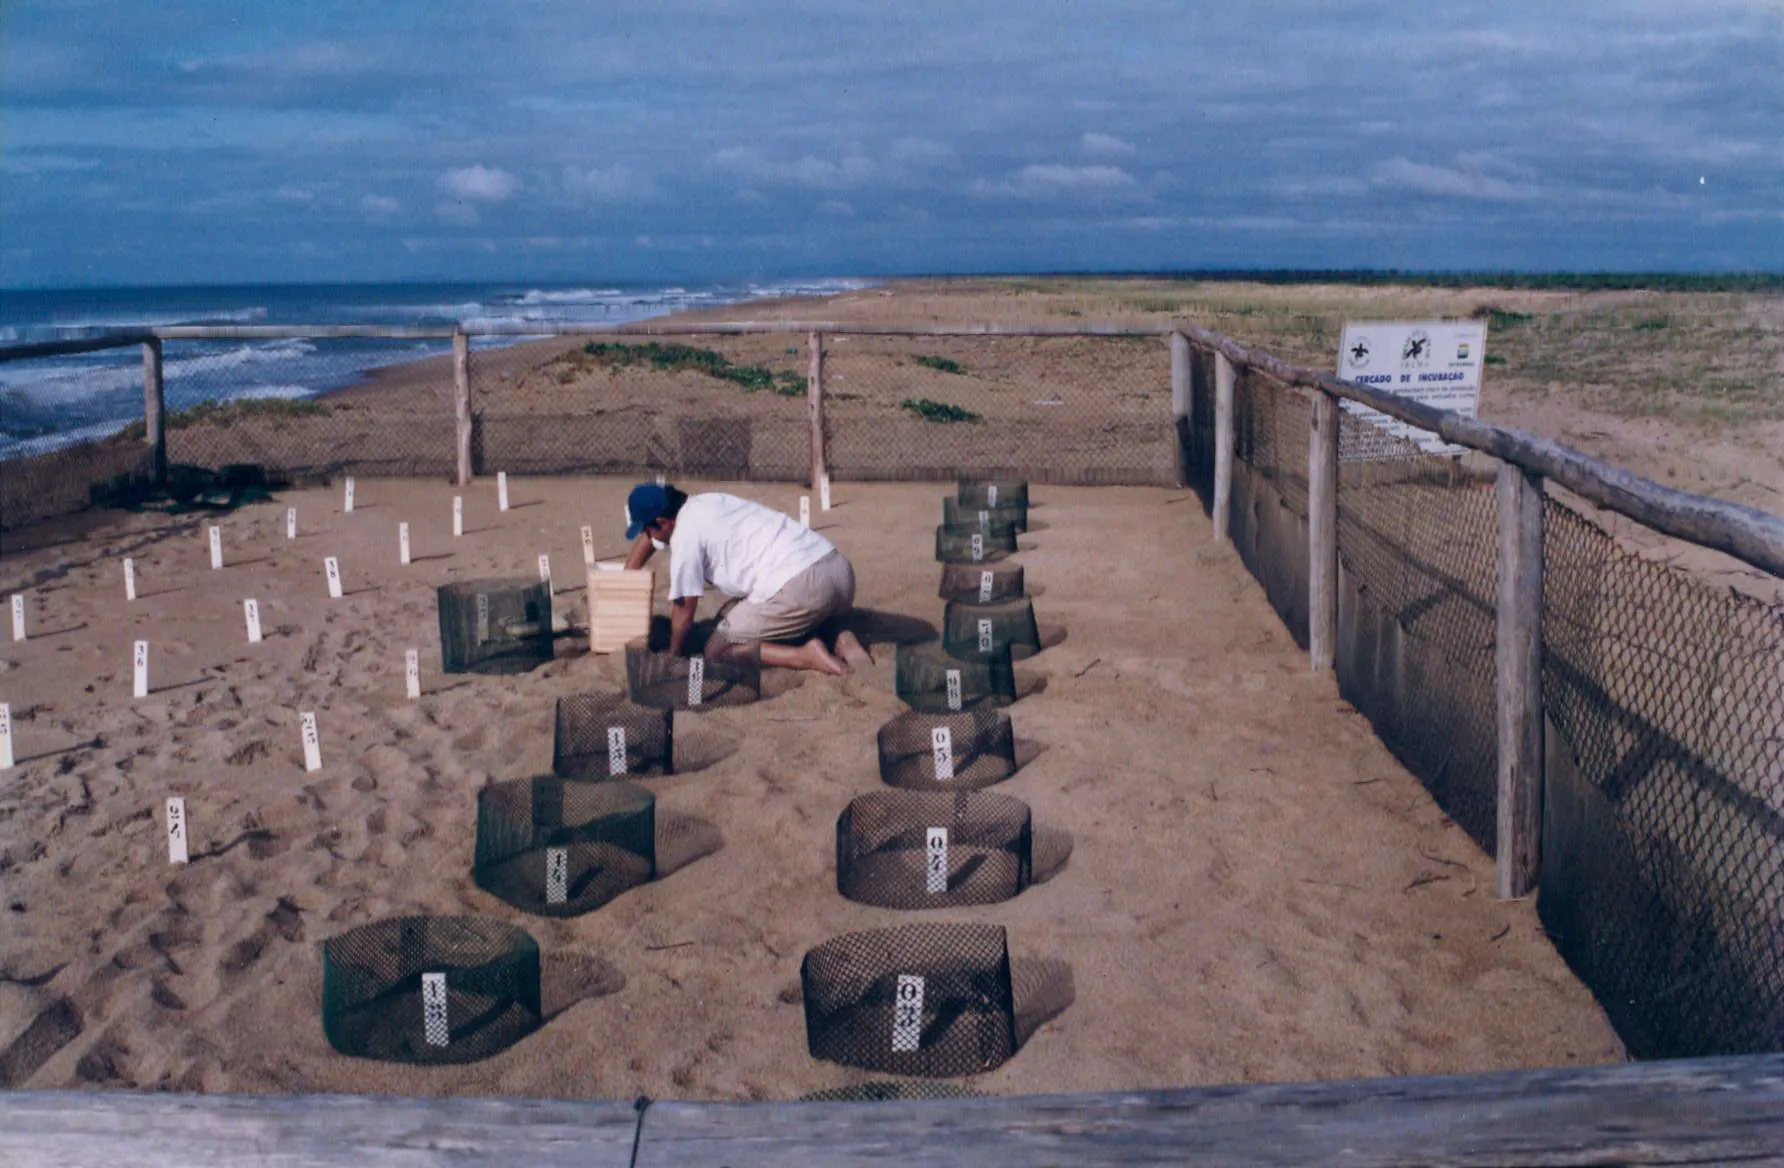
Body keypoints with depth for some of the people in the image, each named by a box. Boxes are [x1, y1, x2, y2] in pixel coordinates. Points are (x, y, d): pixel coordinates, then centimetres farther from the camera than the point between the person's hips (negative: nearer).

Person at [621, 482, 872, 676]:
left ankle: (807, 656, -13)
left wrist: (674, 657, 20)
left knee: (716, 651, 5)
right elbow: (646, 538, 43)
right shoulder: (701, 504, 24)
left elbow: (683, 609, 4)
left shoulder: (686, 534, -2)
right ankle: (840, 641, 4)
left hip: (797, 586, -8)